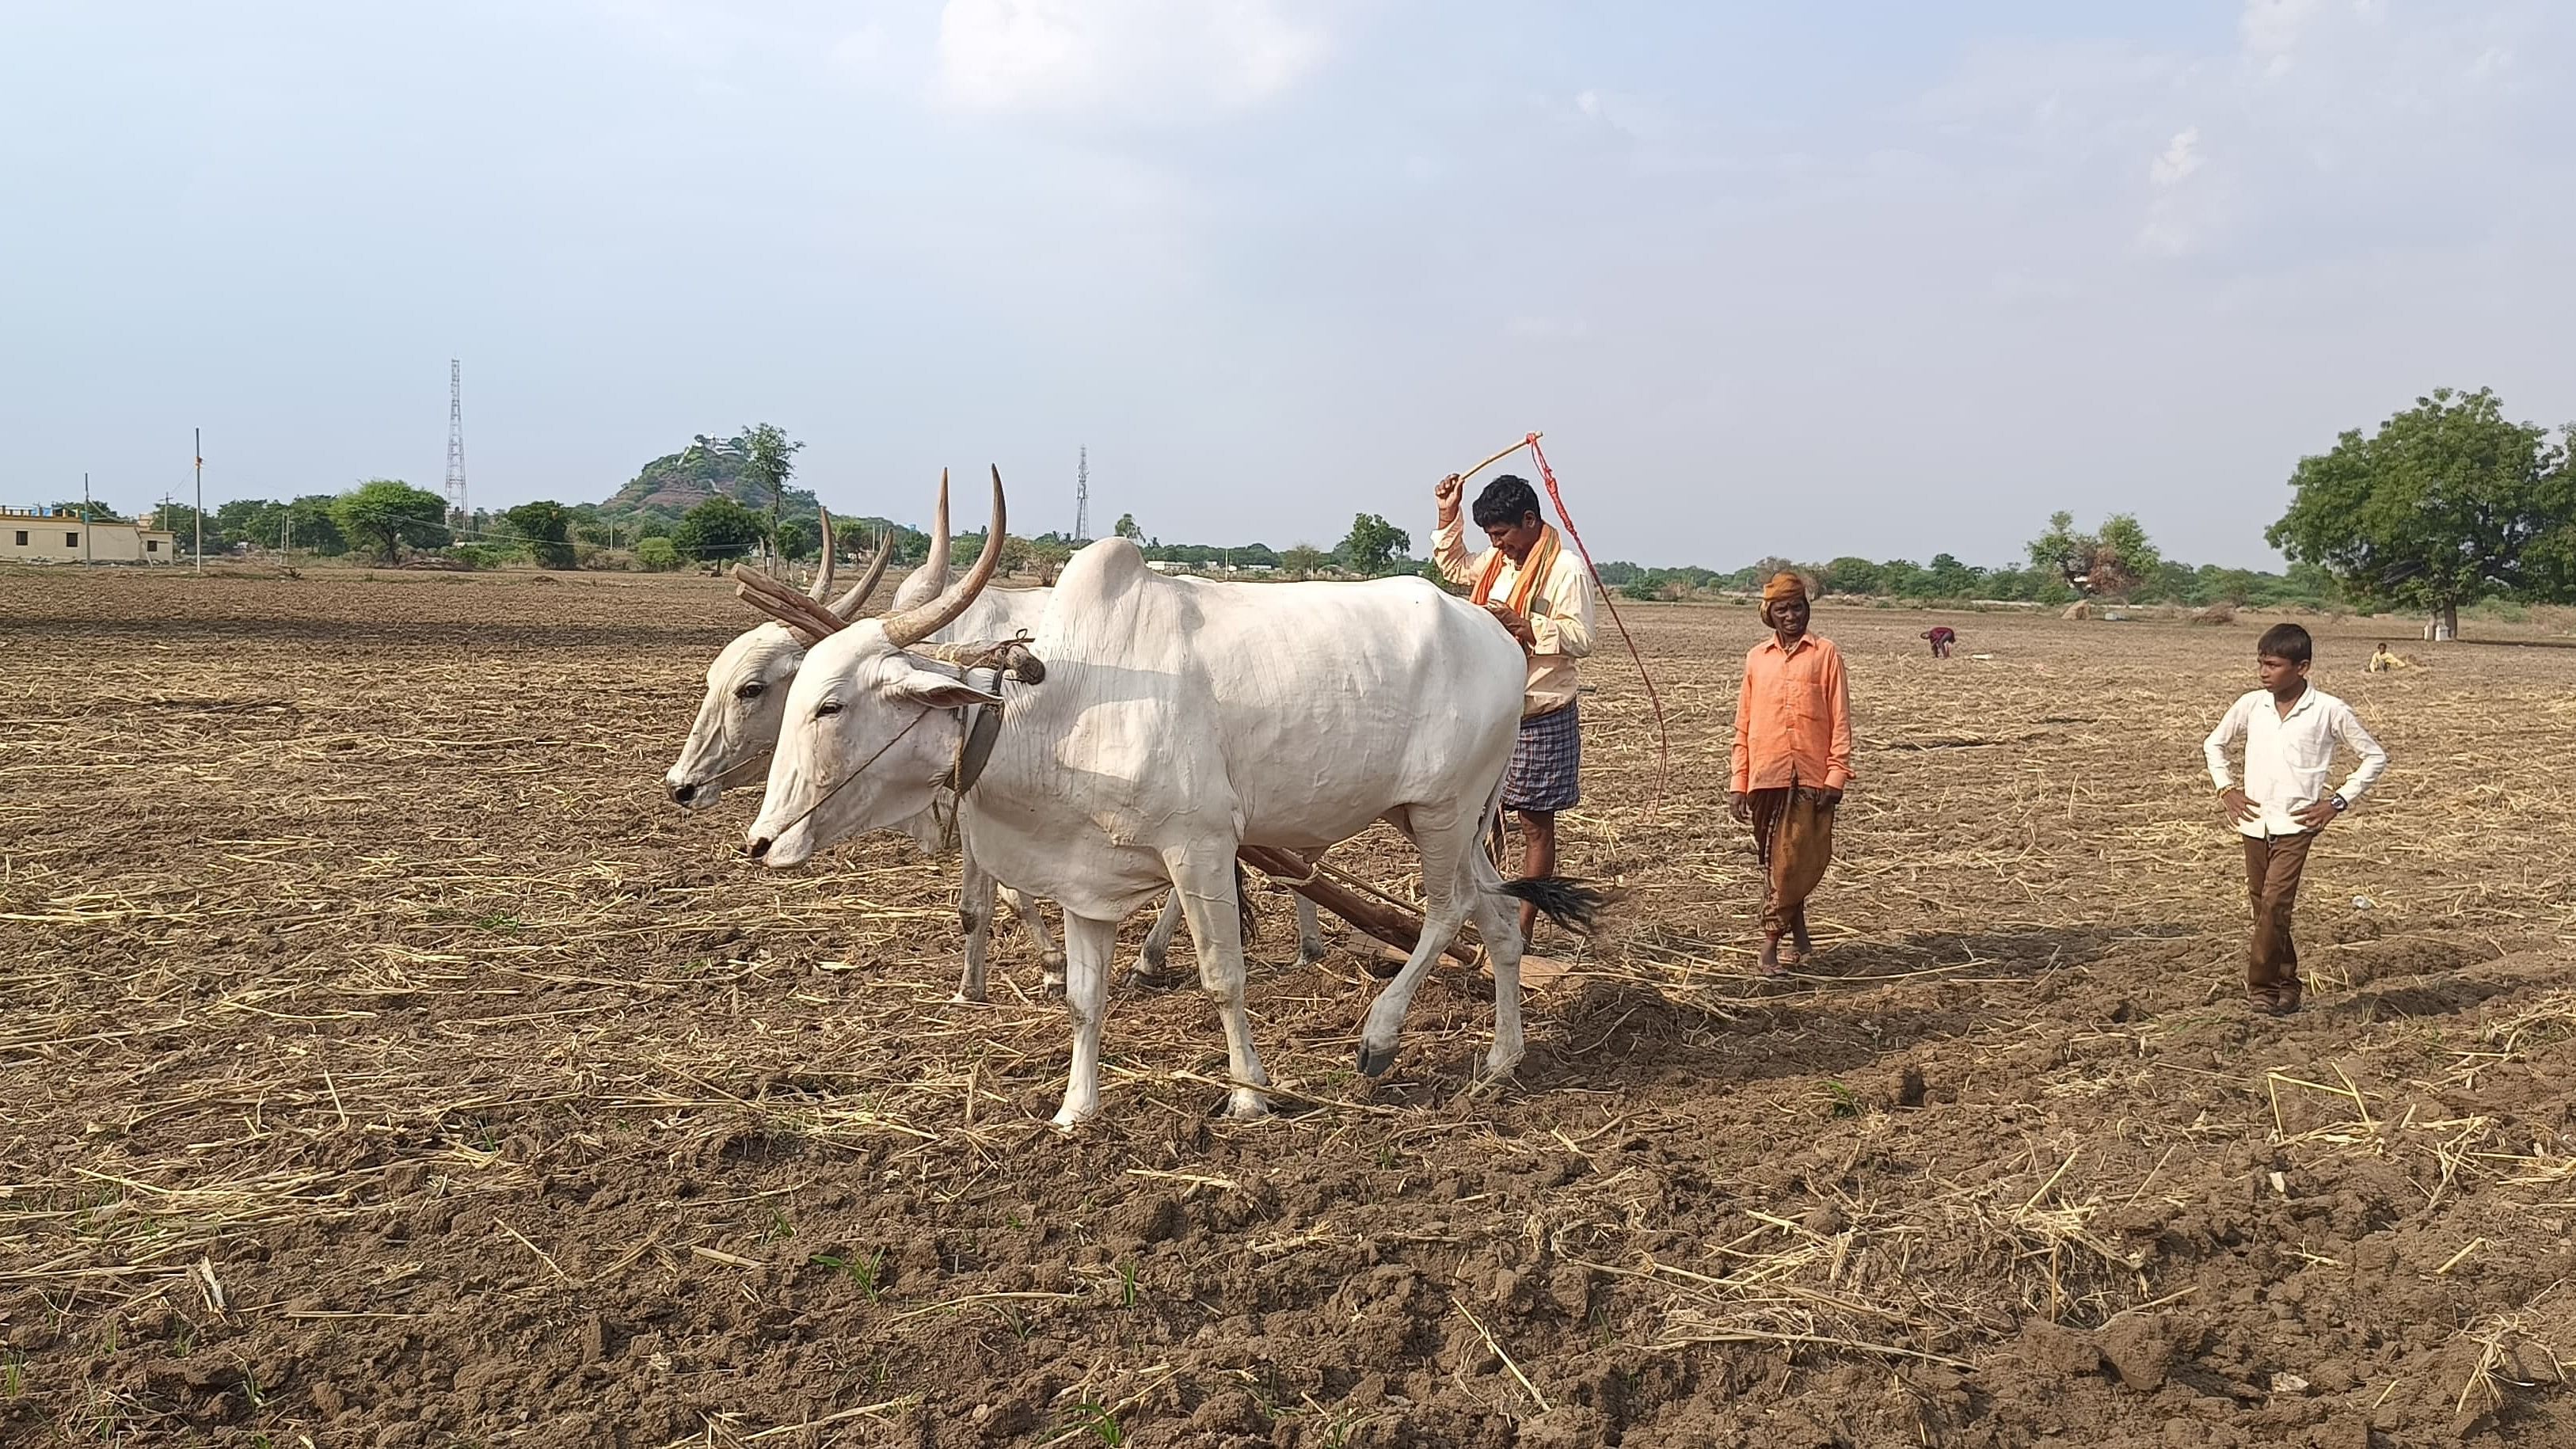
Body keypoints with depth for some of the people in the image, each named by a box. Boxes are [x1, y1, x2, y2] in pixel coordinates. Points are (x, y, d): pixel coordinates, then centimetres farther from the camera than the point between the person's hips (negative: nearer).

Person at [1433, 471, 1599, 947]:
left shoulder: (1567, 570, -14)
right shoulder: (1498, 561, 10)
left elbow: (1580, 640, -19)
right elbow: (1454, 566, 29)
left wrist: (1522, 626, -26)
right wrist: (1448, 515, 17)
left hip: (1541, 718, -7)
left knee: (1536, 823, 3)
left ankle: (1522, 929, 9)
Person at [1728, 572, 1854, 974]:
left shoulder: (1825, 653, 4)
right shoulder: (1757, 657, 11)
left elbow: (1840, 719, 1)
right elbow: (1743, 724, 12)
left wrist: (1837, 775, -7)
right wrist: (1738, 783, 8)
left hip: (1811, 778, -2)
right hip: (1766, 776, 2)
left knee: (1804, 859, -5)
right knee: (1776, 861, 6)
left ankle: (1772, 942, 2)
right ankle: (1798, 937, 18)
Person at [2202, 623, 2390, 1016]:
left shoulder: (2329, 711, -6)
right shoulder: (2250, 705, 4)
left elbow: (2375, 757, 3)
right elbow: (2214, 744, 21)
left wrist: (2338, 802, -4)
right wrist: (2226, 790, 9)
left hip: (2297, 823, -5)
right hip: (2253, 821, 5)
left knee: (2275, 902, -15)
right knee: (2262, 906, 9)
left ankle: (2261, 987, -7)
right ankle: (2286, 984, 22)